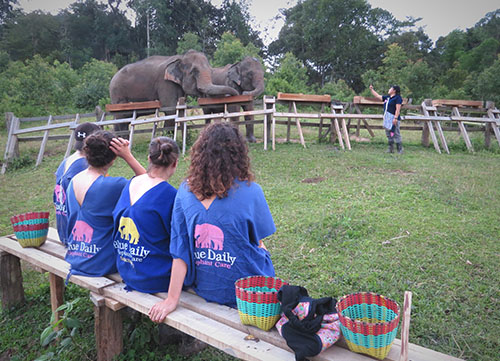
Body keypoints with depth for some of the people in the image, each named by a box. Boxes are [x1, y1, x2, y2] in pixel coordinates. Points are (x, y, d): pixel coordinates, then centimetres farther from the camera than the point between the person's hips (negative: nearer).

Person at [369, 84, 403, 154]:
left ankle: (400, 150, -2)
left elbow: (398, 109, -15)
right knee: (389, 135, 12)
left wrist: (395, 118, -23)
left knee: (396, 134, -8)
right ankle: (391, 149, 21)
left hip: (394, 120, -8)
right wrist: (371, 89, 25)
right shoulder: (387, 97, 16)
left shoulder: (398, 98, -7)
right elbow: (377, 96, 26)